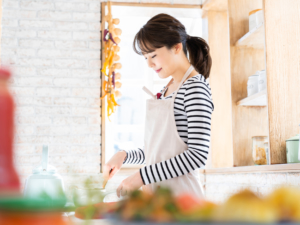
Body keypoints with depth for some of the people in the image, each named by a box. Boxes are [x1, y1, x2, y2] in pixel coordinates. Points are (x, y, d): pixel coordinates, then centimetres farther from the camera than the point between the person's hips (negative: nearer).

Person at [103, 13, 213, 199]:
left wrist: (142, 176, -19)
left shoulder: (195, 87, -12)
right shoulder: (167, 90, 14)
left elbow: (198, 154, -19)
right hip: (155, 193, 7)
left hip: (179, 193, -7)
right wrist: (124, 156, 3)